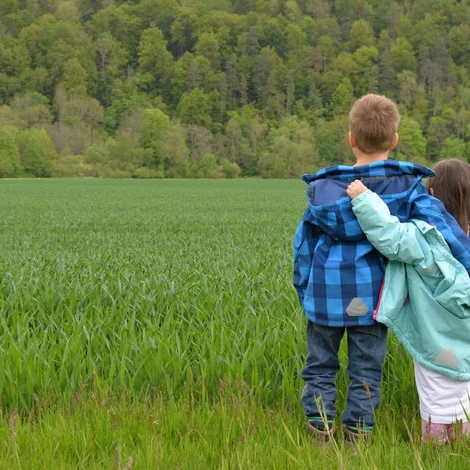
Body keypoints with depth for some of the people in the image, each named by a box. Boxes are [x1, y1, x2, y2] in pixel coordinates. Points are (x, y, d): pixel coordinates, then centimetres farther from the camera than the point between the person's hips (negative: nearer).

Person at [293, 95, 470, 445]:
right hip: (372, 297, 0)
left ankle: (320, 432, 16)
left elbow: (304, 243, 4)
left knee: (320, 367, 15)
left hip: (327, 295, 0)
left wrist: (305, 292, 16)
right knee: (366, 370, 13)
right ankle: (358, 434, 18)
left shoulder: (324, 188, -4)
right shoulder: (408, 187, -9)